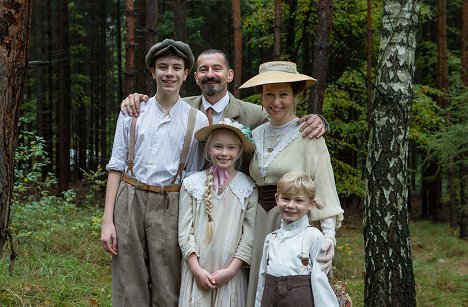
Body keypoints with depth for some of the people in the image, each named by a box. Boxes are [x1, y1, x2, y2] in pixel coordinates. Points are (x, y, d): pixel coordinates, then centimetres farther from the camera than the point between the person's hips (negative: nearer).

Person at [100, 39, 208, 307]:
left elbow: (195, 177, 7)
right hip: (129, 203, 1)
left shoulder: (197, 121, 4)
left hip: (170, 207, -1)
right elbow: (116, 167, 5)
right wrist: (107, 221, -1)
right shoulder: (132, 113, 6)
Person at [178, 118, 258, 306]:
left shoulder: (248, 188, 1)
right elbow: (185, 230, 0)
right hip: (196, 271, 0)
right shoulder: (192, 184, 2)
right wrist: (196, 269, -7)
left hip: (230, 274, 0)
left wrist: (231, 269, -9)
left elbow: (249, 233, -2)